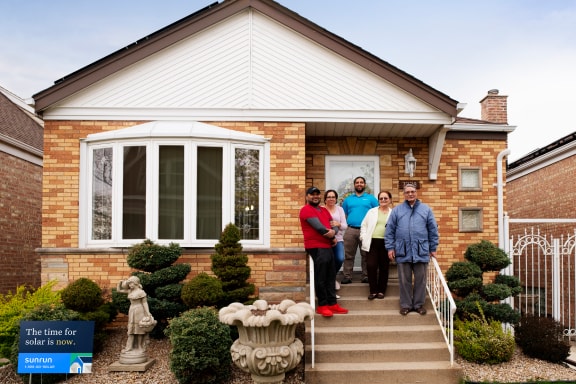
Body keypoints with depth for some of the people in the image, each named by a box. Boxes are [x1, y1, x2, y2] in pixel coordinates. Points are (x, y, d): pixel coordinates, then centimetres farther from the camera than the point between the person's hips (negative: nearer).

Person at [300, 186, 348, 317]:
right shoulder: (306, 210, -7)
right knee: (321, 278, -5)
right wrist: (331, 236, -4)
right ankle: (322, 305, 2)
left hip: (327, 246, 9)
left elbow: (334, 225, 14)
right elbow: (319, 227, -15)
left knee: (331, 277, 10)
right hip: (316, 247, -9)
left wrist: (333, 232, -8)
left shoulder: (324, 210, 20)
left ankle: (332, 304, 16)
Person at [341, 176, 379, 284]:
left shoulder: (371, 198, 9)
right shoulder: (348, 199, 16)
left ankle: (366, 277, 7)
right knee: (348, 255, 0)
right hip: (350, 230, 2)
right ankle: (347, 276, 3)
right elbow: (344, 215, 18)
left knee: (366, 255, 2)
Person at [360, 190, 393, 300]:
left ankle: (381, 291, 18)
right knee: (371, 266, -6)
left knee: (384, 267, 6)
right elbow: (364, 225, 13)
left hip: (386, 243, -1)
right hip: (372, 242, 1)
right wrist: (364, 237, 1)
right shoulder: (372, 211, 12)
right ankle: (373, 291, 6)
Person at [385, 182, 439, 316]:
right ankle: (405, 304, 16)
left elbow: (433, 230, 9)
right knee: (404, 280, 6)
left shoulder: (426, 209, 8)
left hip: (421, 251, 0)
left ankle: (419, 304, 18)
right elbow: (390, 230, 5)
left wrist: (433, 248, 6)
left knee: (420, 279, 6)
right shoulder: (397, 210, 6)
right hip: (403, 252, 0)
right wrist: (390, 247, -1)